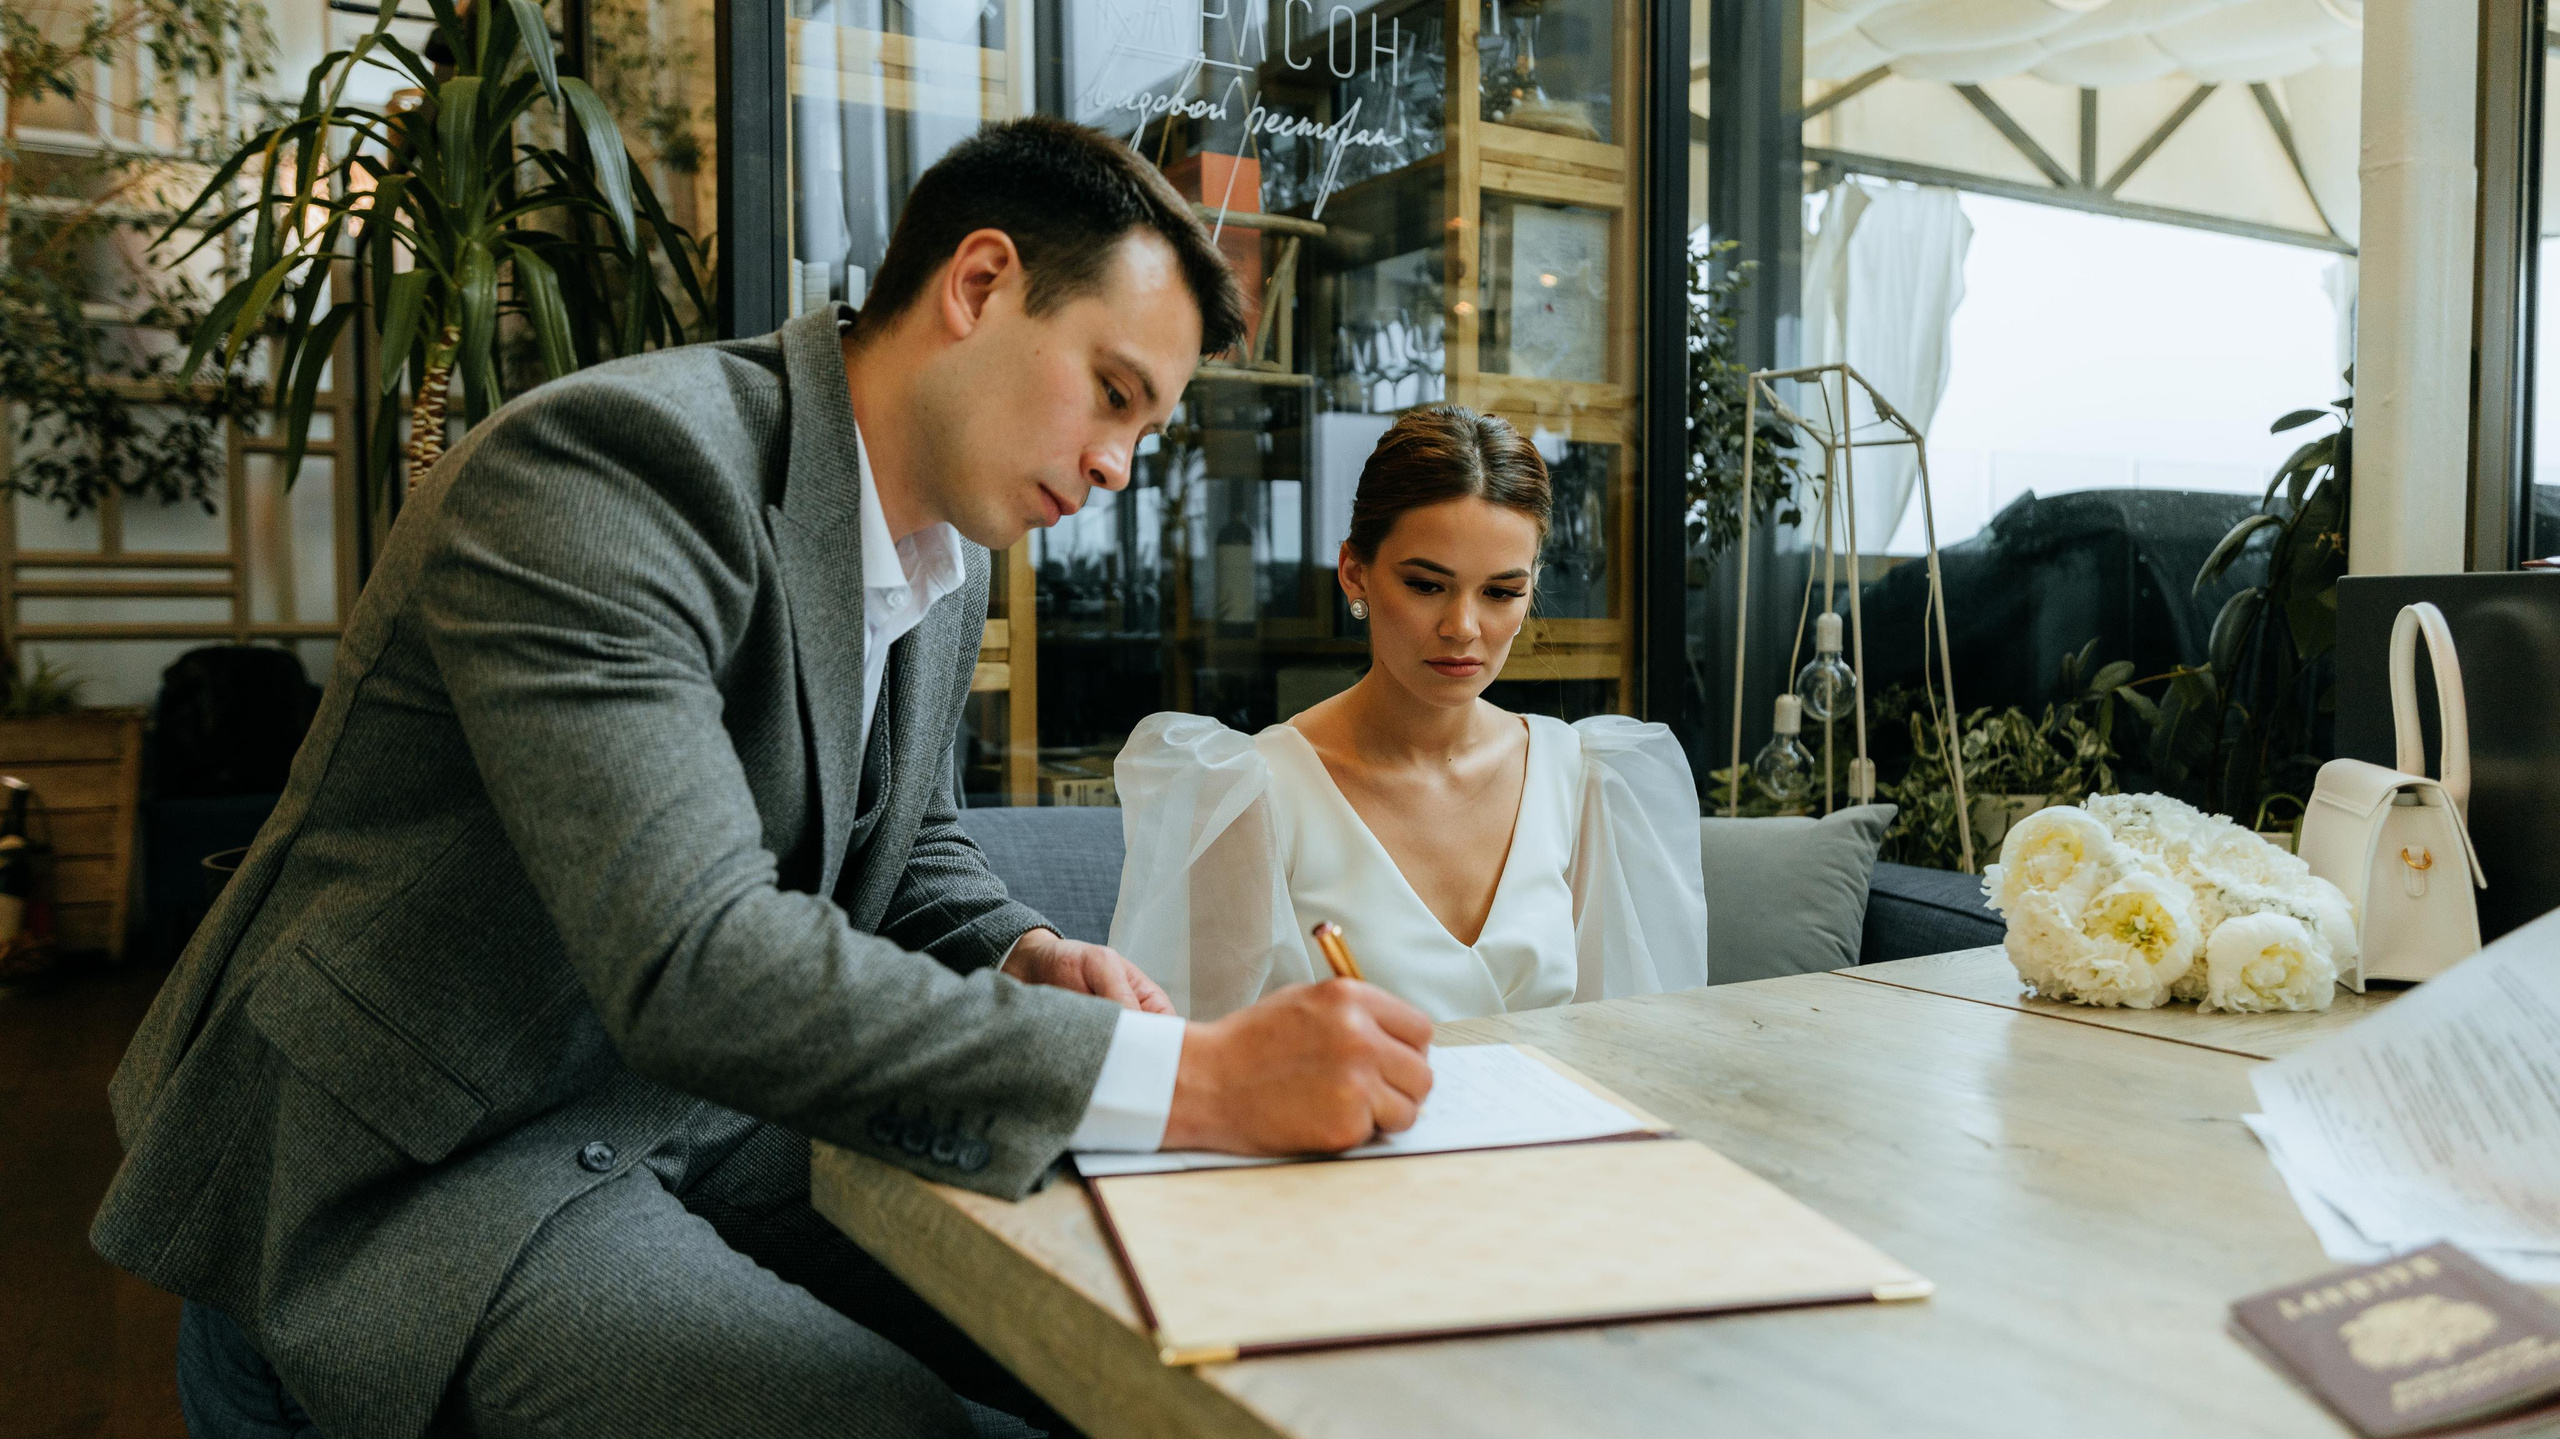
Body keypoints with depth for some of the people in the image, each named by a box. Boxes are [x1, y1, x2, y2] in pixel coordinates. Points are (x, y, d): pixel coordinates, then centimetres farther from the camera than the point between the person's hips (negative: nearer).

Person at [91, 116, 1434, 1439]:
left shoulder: (948, 554, 4)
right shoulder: (607, 463, -25)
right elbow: (692, 967, -36)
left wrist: (1018, 961, -6)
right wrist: (1190, 1078, -37)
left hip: (706, 1112, 8)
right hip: (440, 1163, -7)